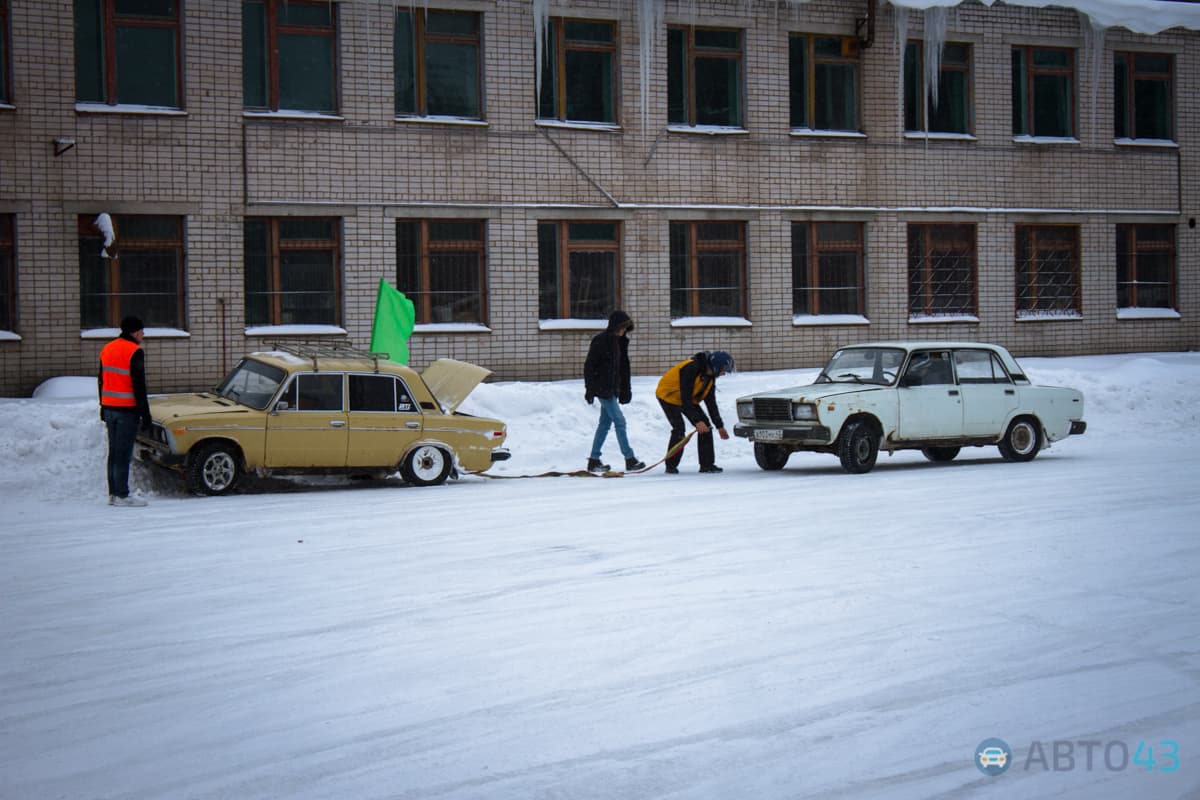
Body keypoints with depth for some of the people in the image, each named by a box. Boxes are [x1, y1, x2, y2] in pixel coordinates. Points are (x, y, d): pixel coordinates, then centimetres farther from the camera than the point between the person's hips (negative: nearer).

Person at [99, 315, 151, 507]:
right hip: (127, 410, -8)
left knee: (114, 451, 12)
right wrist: (145, 412, -12)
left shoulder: (107, 349, 13)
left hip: (109, 407, 8)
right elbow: (139, 385, -15)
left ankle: (113, 493, 15)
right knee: (124, 453, -5)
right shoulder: (134, 352, -12)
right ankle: (121, 495, -5)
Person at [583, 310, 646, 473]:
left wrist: (625, 389, 19)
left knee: (605, 423, 10)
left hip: (612, 388, 9)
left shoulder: (620, 341, 12)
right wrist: (589, 389, -16)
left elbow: (624, 366, 19)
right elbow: (589, 365, -13)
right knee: (619, 421, -10)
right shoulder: (600, 341, -13)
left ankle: (594, 461, 15)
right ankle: (630, 459, -7)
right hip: (602, 388, -8)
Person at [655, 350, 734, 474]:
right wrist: (697, 421, -35)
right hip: (668, 395, -8)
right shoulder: (691, 369, -32)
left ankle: (707, 464, 1)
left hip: (688, 398, 8)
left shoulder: (710, 376, -5)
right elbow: (685, 398, -34)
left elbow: (711, 403, 4)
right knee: (679, 429, -21)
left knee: (705, 426, -3)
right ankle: (671, 466, -8)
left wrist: (719, 426, 5)